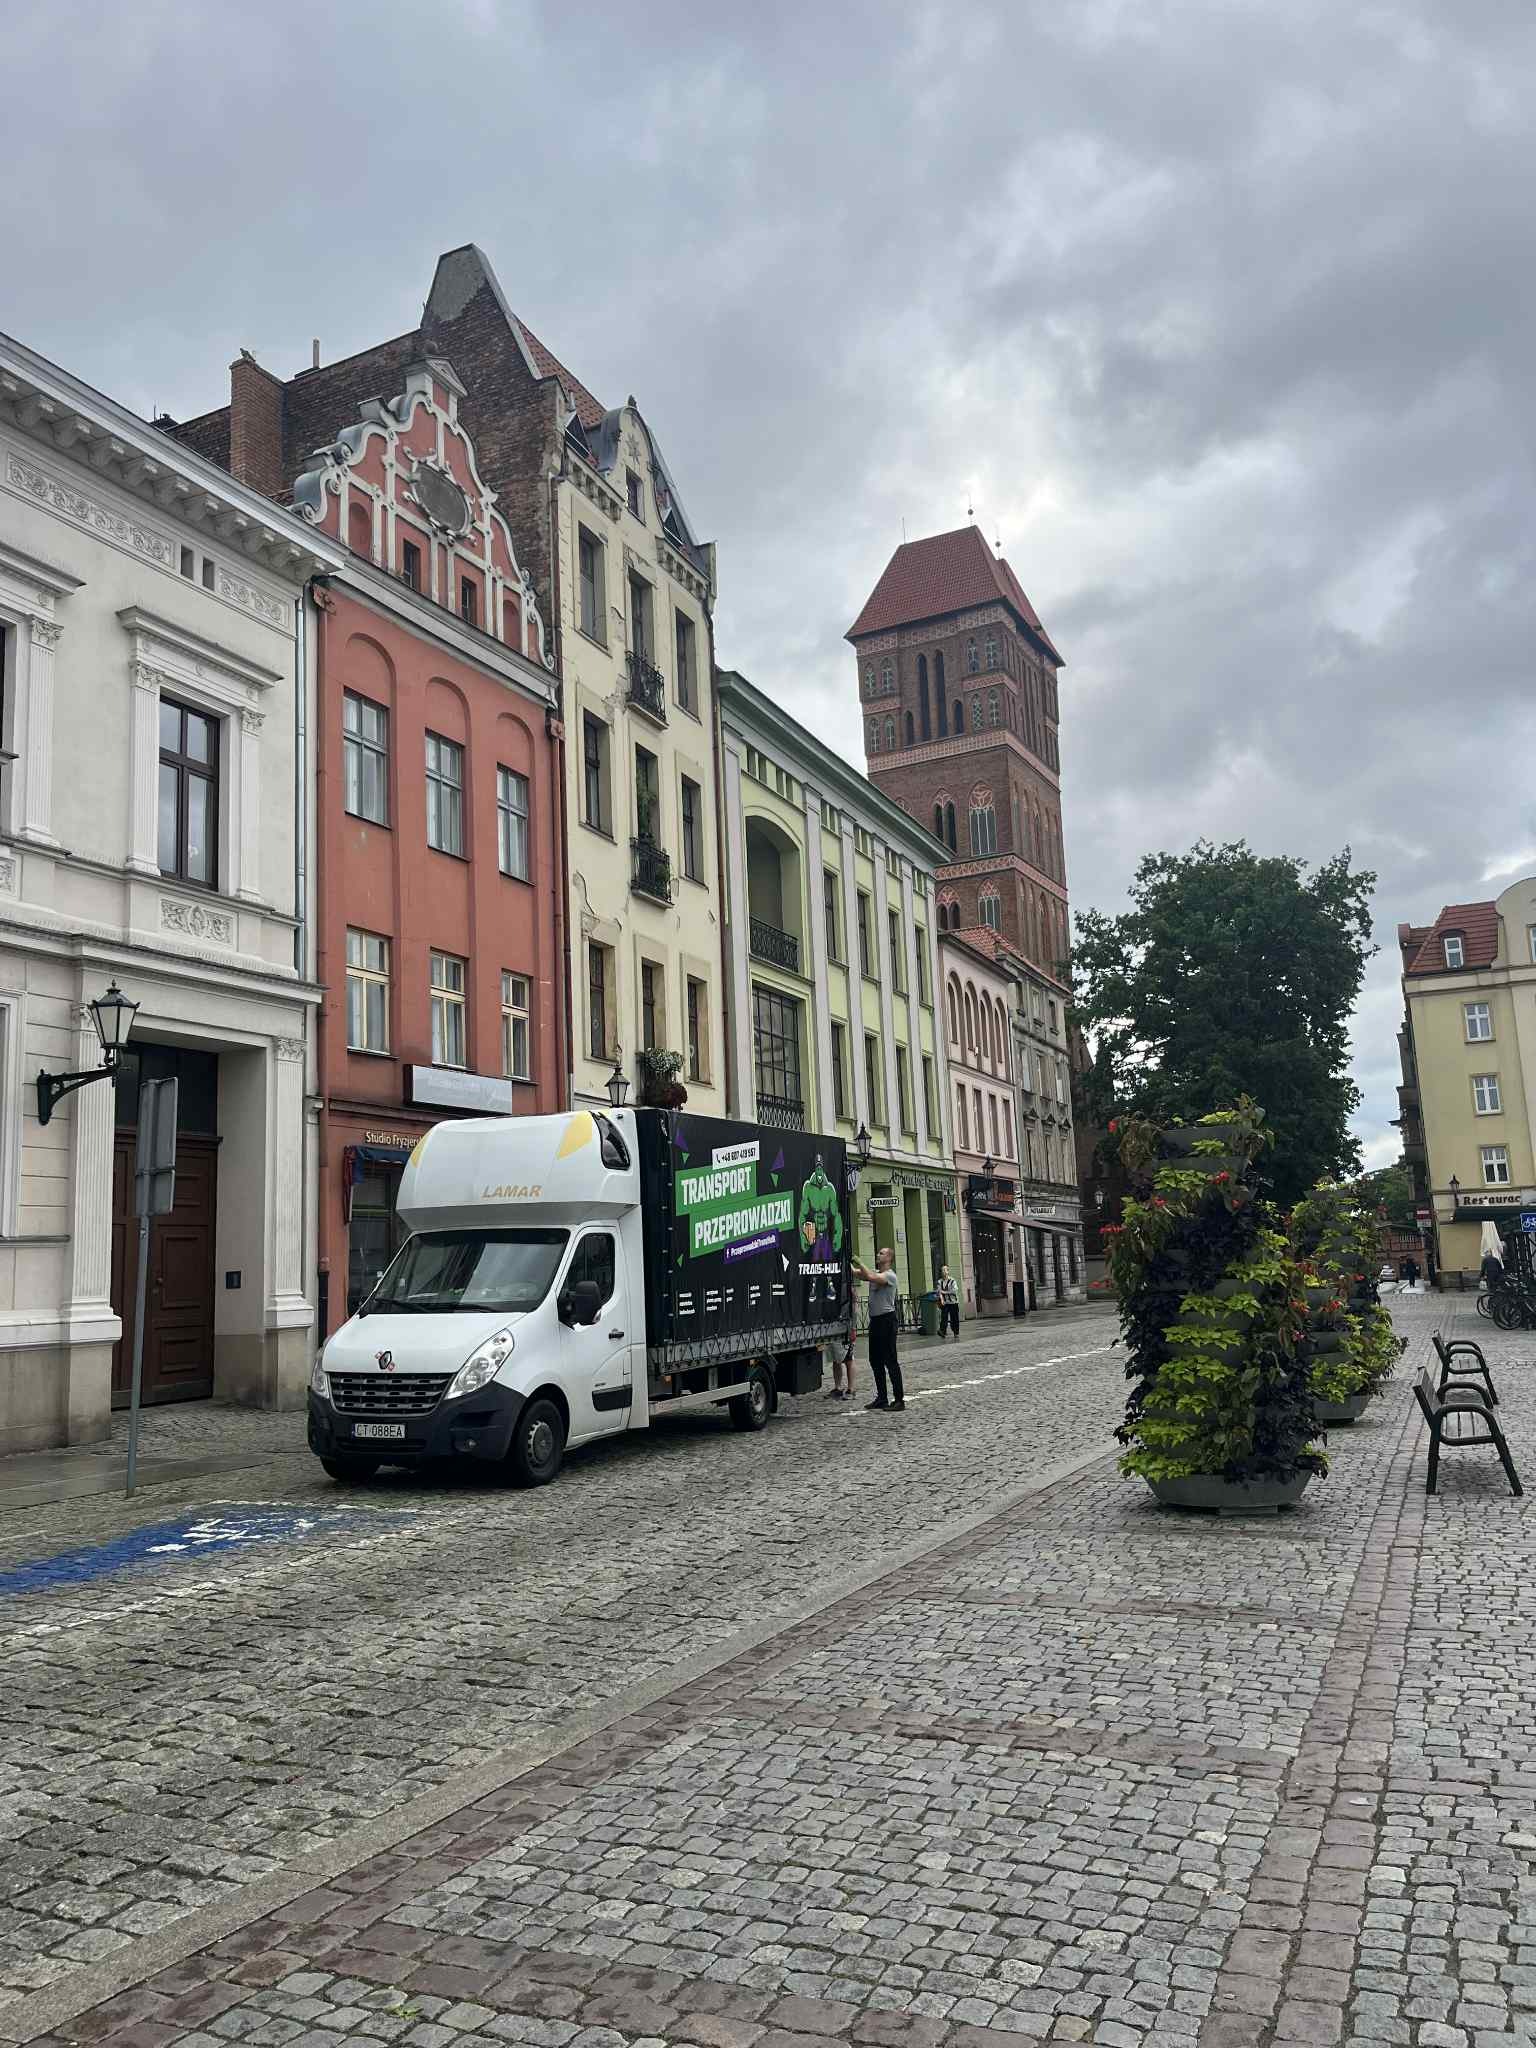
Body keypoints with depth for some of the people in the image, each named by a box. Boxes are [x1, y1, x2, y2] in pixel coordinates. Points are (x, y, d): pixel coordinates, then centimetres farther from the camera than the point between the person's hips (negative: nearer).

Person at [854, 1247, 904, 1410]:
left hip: (887, 1320, -9)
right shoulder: (875, 1273, 15)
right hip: (874, 1319, 9)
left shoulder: (890, 1275, -11)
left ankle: (899, 1399, -4)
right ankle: (882, 1398, 19)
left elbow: (870, 1277, -26)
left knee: (890, 1360, -7)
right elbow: (857, 1273, 5)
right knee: (875, 1360, 11)